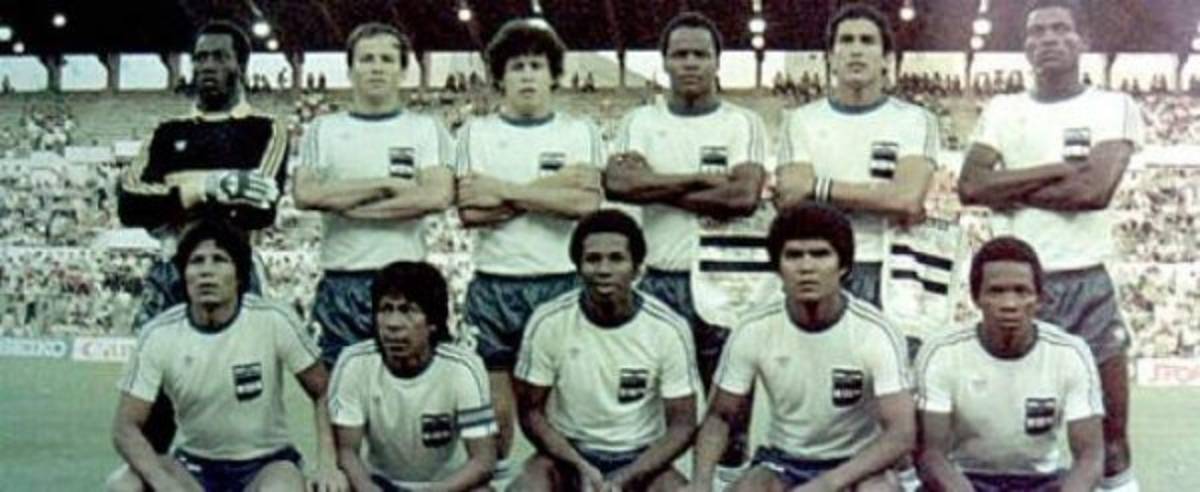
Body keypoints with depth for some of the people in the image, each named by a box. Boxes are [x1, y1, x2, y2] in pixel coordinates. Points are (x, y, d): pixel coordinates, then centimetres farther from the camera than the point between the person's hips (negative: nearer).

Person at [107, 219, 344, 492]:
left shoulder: (273, 321, -16)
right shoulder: (159, 334, -12)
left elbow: (323, 393, -6)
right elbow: (126, 426, -12)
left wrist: (327, 464, -19)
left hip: (267, 464, -2)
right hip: (195, 466, 2)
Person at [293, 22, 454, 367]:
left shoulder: (426, 129, 8)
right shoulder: (323, 129, 12)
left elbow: (438, 196, -8)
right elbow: (305, 195, -3)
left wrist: (346, 203, -6)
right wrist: (386, 185, -8)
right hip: (340, 283, 1)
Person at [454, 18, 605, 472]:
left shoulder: (580, 133, 7)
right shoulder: (476, 132, 8)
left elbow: (587, 201, -9)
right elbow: (469, 211, -4)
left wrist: (504, 190, -9)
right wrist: (552, 189, -10)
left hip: (562, 285, 0)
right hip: (493, 286, 0)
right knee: (496, 407, 4)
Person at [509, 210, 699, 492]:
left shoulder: (668, 328, -12)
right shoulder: (548, 322, -12)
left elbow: (682, 424, -8)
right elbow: (530, 411, -5)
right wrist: (580, 467, -19)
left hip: (641, 459, 0)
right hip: (568, 454, 0)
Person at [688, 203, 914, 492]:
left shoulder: (875, 333, -20)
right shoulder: (753, 332, -13)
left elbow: (901, 434, -24)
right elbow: (720, 416, -2)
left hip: (855, 464, -2)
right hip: (783, 460, 2)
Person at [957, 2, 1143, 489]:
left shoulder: (1115, 106, 4)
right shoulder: (1001, 110, 9)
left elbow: (1096, 189, -13)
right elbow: (970, 185, -7)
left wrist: (1009, 191, -8)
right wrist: (1059, 169, -11)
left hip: (1087, 282, -1)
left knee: (1110, 429, 4)